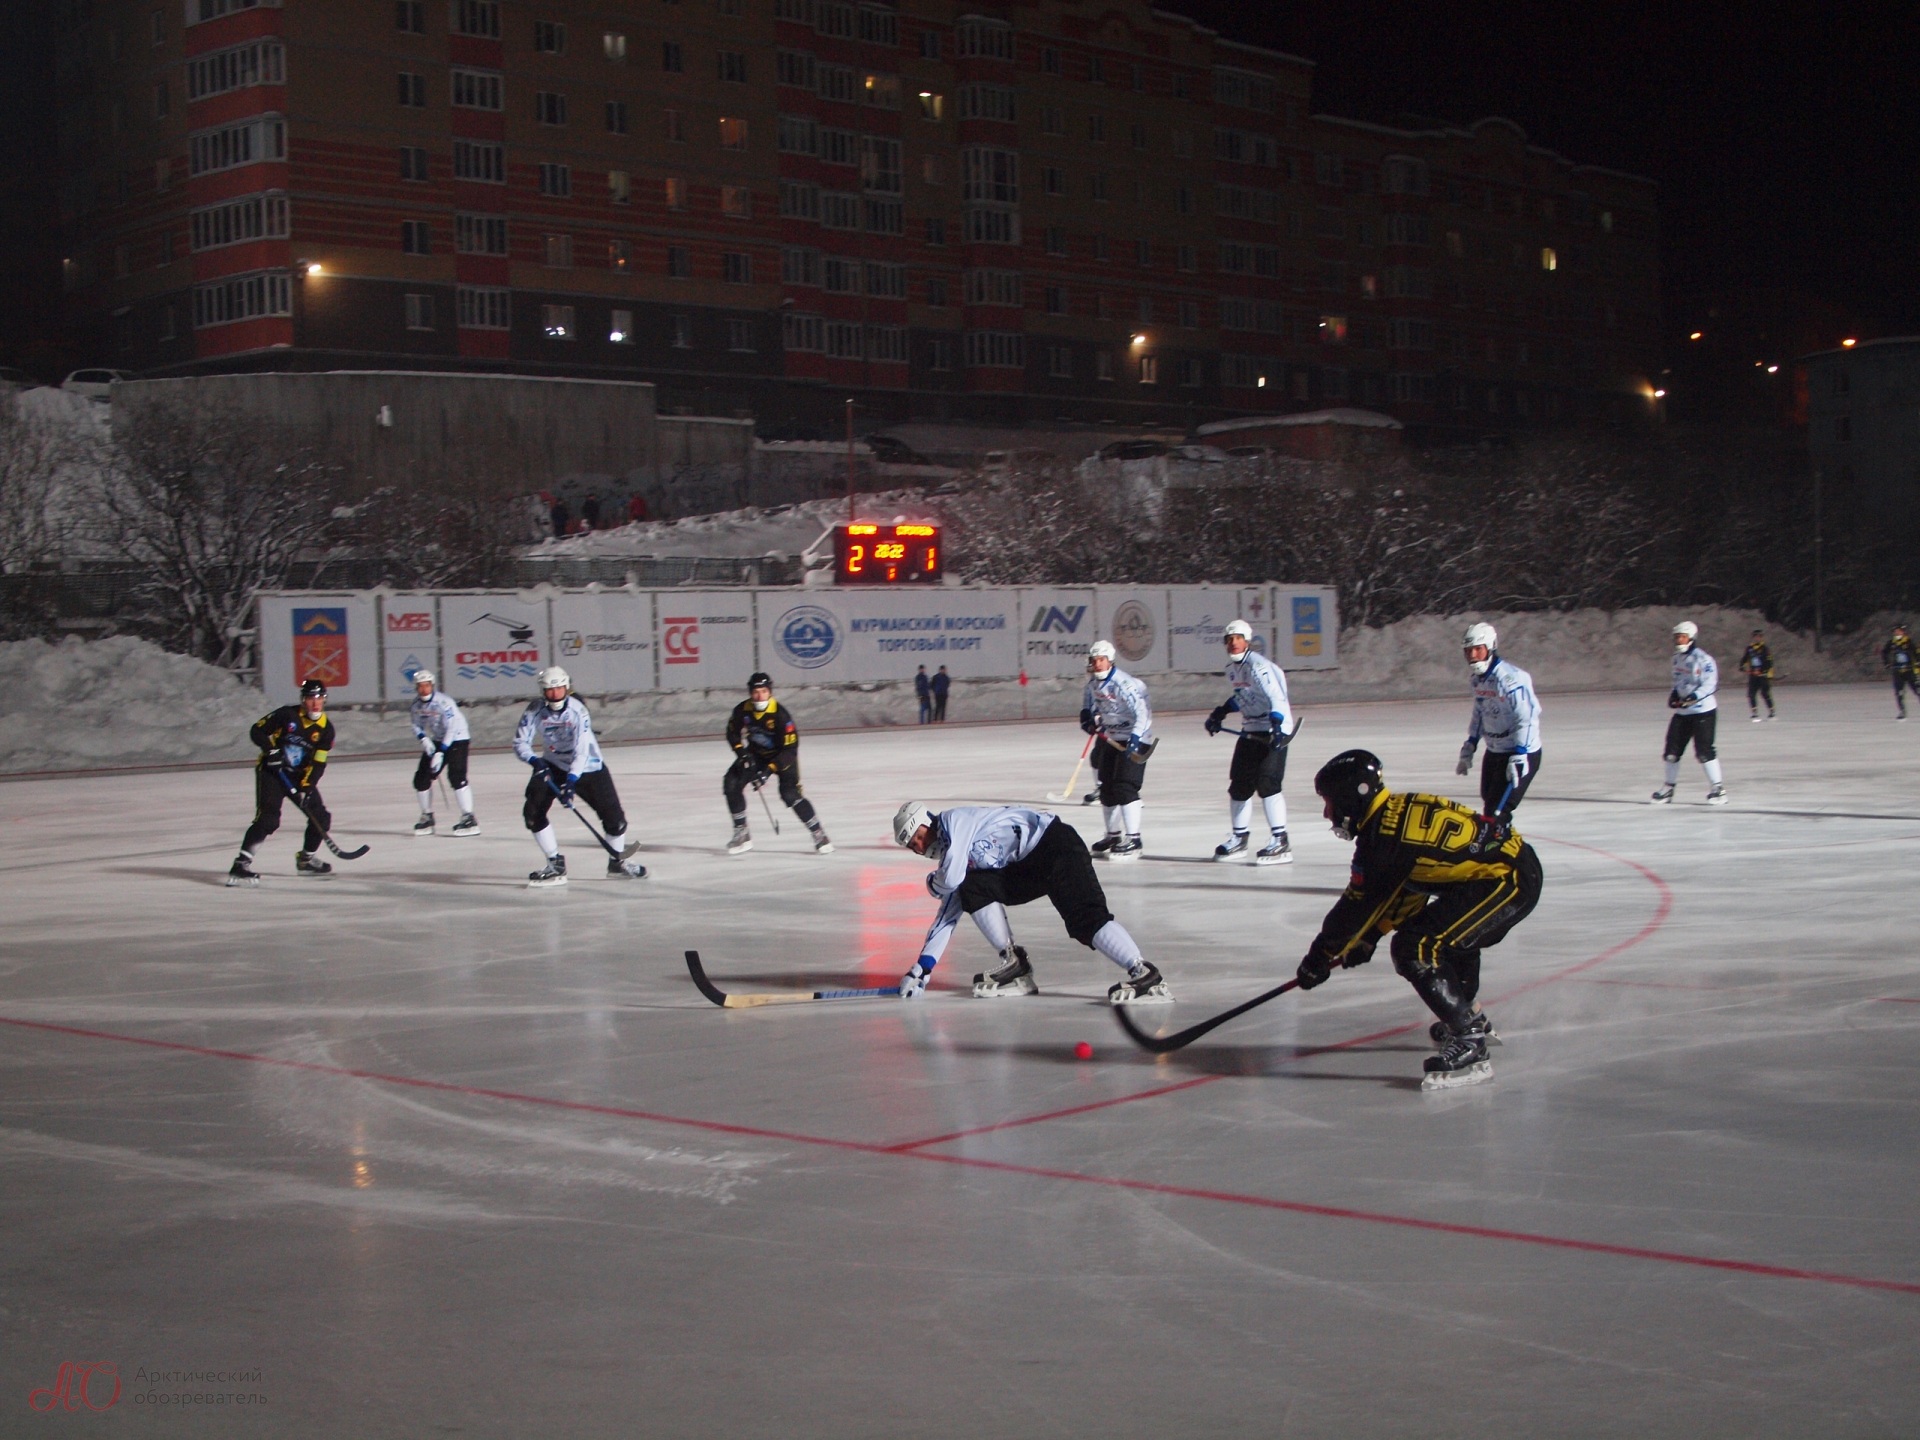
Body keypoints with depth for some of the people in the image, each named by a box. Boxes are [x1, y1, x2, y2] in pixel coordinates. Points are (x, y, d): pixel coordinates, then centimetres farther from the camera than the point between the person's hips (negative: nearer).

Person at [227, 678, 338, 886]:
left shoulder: (326, 729, -3)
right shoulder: (287, 715, -13)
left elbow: (318, 765, -7)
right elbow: (256, 731, -7)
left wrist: (307, 788, -19)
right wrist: (271, 749, -23)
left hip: (301, 776, 5)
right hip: (271, 772, -5)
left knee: (321, 818, 3)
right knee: (267, 818, -22)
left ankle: (306, 859, 26)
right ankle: (240, 865, -27)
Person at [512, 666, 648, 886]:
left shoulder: (577, 711, -24)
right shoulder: (535, 711, -13)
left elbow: (582, 750, -32)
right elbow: (520, 742, -11)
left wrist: (572, 780, -44)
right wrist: (534, 760, -32)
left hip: (588, 767, -3)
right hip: (552, 767, 3)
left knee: (613, 814, -7)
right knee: (532, 812, -14)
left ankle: (618, 861, 19)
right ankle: (556, 864, -2)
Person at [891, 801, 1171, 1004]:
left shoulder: (953, 820, -7)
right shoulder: (949, 852, 19)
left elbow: (952, 877, -19)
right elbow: (948, 914, 20)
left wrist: (934, 884, 7)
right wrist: (922, 969, 17)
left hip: (1055, 844, -9)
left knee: (1084, 917, -24)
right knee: (972, 888, 0)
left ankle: (1145, 976, -32)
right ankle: (1015, 967, 1)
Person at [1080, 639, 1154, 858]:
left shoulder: (1124, 684, -26)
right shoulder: (1093, 681, 0)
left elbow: (1143, 712, -34)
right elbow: (1089, 697, 24)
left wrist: (1135, 739, -44)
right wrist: (1087, 715, 5)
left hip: (1133, 739, -9)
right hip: (1109, 738, 9)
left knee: (1124, 787, -17)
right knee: (1107, 788, 14)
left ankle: (1133, 840, -15)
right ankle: (1113, 835, 30)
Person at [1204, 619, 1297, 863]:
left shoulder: (1258, 666, -19)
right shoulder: (1232, 668, 9)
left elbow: (1276, 696, -31)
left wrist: (1277, 724, -45)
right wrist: (1220, 713, 24)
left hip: (1274, 731, -9)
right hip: (1250, 730, 9)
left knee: (1266, 783, -18)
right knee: (1239, 784, 11)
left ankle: (1281, 844, -17)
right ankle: (1238, 839, 28)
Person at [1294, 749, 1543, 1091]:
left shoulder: (1385, 835, -16)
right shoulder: (1400, 813, 12)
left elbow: (1358, 905, -9)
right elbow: (1407, 889, 21)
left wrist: (1320, 955, 3)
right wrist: (1368, 938, 23)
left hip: (1506, 880, -11)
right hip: (1511, 864, 11)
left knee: (1417, 950, -15)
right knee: (1445, 934, 31)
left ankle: (1469, 1044, -15)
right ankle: (1472, 1019, 46)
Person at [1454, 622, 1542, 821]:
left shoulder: (1511, 679, -24)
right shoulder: (1478, 680, 5)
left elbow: (1527, 719, -28)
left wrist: (1519, 756, -33)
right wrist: (1469, 747, 18)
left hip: (1522, 754, -9)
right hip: (1494, 752, 9)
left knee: (1497, 812, -14)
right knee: (1489, 806, 17)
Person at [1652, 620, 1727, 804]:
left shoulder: (1703, 659, -13)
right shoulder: (1677, 658, 11)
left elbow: (1710, 684, -18)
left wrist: (1692, 698, -29)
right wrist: (1675, 695, 3)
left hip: (1703, 710, -7)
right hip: (1683, 712, 7)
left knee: (1704, 750, -12)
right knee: (1672, 749, 7)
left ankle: (1718, 788, -4)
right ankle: (1668, 788, 19)